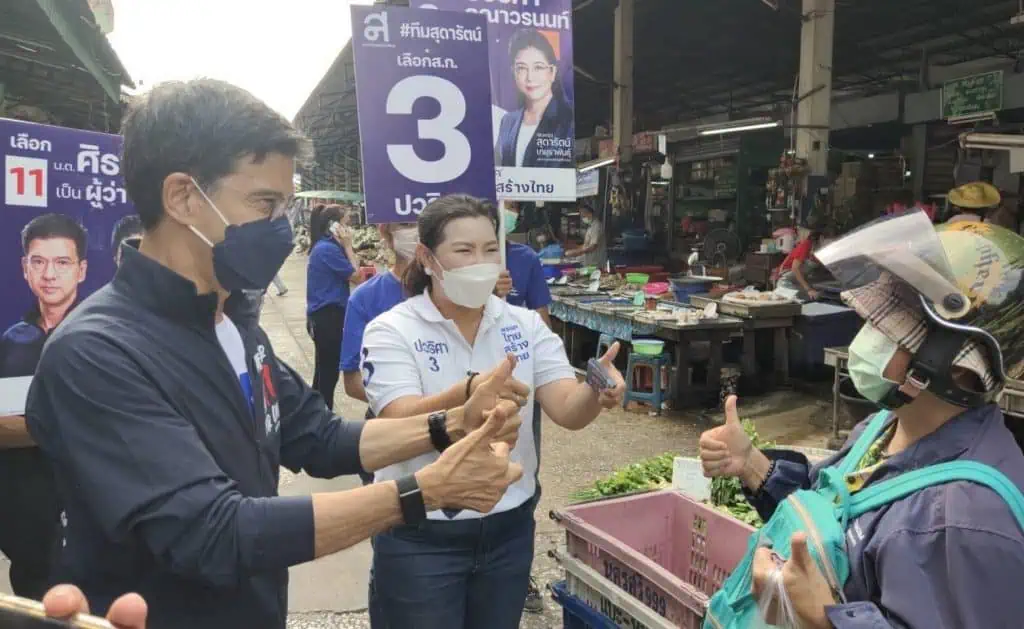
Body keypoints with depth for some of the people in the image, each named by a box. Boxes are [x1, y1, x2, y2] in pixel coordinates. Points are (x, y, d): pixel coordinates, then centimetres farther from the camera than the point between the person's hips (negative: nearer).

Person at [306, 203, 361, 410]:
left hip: (323, 315, 11)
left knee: (324, 370, 20)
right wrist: (348, 246, -9)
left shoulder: (324, 246, 13)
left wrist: (345, 247, 6)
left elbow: (353, 269, 14)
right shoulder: (328, 248, -18)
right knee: (329, 371, -1)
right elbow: (355, 276, -12)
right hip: (328, 316, -11)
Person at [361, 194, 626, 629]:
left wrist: (595, 392, -34)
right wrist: (469, 392, -44)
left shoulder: (525, 325, -1)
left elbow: (567, 411, -11)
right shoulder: (391, 330, -12)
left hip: (509, 529, 4)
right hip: (421, 538, -3)